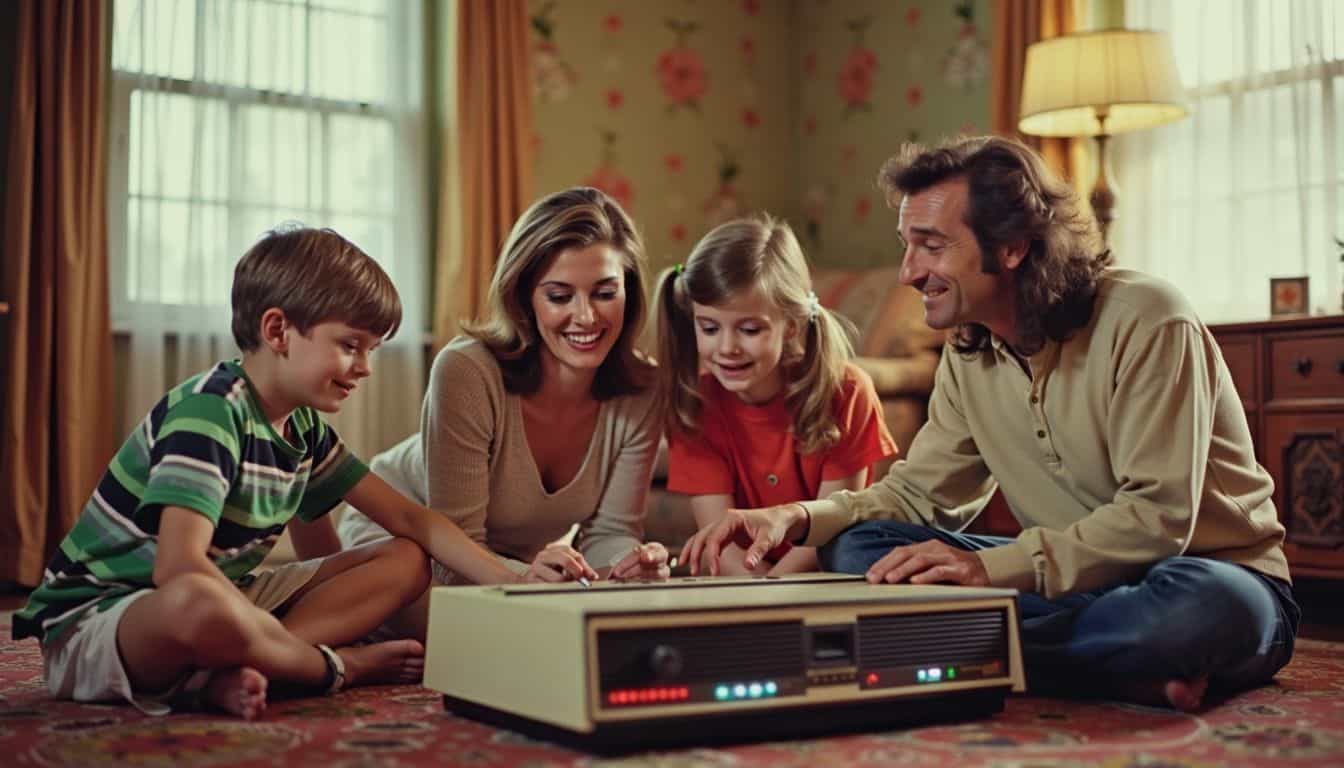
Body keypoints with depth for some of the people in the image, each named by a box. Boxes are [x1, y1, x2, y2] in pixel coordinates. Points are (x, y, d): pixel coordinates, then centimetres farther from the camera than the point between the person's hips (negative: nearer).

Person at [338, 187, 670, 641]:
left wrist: (627, 563, -37)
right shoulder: (467, 371, -31)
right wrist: (527, 574, -50)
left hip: (519, 561, 5)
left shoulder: (642, 394, -17)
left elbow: (611, 530, -13)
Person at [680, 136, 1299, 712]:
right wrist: (799, 518, -10)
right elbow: (921, 492, 8)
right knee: (856, 546, -11)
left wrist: (990, 568, -30)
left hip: (1212, 572, -5)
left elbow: (1159, 518, -24)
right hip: (1076, 582, 6)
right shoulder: (969, 354, 3)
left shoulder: (1145, 323, -18)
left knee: (1206, 603, -42)